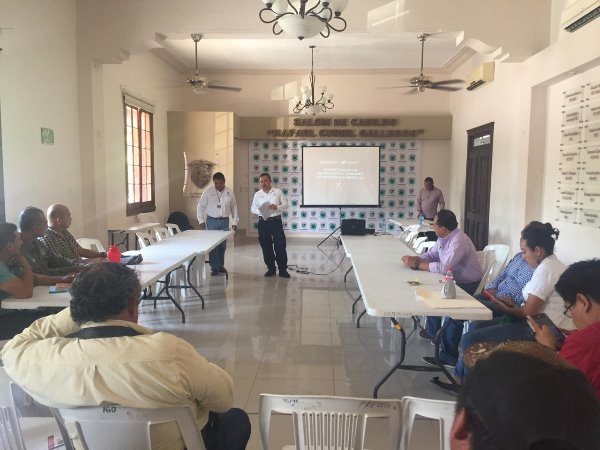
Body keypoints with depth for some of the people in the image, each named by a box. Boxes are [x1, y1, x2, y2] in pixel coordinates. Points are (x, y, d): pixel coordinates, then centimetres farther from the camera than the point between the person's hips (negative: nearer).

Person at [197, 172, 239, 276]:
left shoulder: (229, 192, 1)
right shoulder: (208, 192, -5)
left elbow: (234, 207, 8)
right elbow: (201, 206, 1)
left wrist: (235, 221, 6)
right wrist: (201, 220, -3)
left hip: (224, 221, 2)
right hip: (212, 221, -2)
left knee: (223, 245, 9)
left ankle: (221, 265, 25)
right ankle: (214, 267, 5)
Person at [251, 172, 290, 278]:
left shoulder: (278, 192, 3)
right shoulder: (257, 194, 8)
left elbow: (285, 204, 3)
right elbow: (252, 209, 8)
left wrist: (276, 207, -17)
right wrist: (260, 211, -13)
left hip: (276, 221, -2)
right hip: (263, 222, 2)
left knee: (280, 245, -3)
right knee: (266, 246, 6)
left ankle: (283, 269, 6)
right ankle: (271, 268, 19)